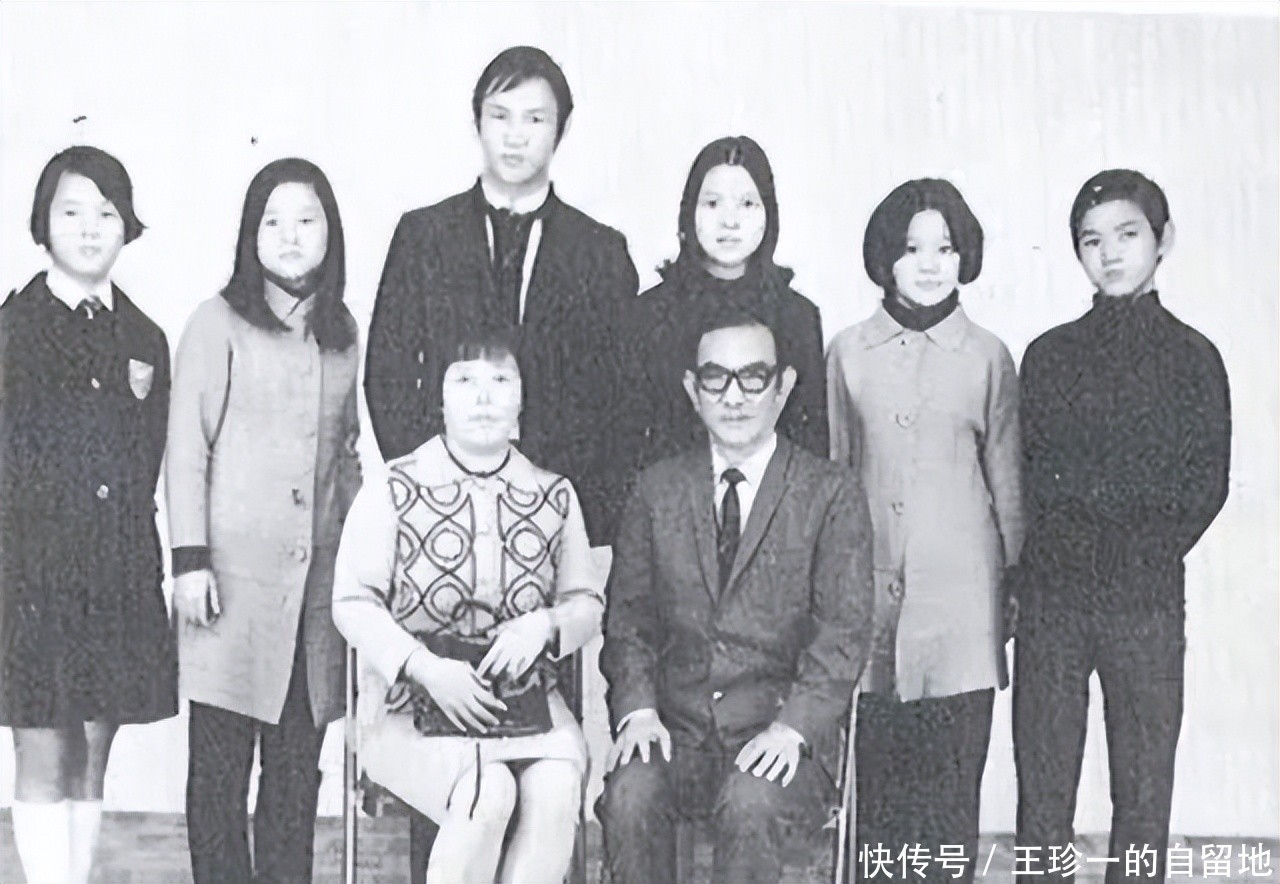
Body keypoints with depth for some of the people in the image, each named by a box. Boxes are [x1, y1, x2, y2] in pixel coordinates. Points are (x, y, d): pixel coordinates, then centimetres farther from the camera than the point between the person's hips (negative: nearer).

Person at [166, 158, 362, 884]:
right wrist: (191, 560, -9)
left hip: (317, 575, 4)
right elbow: (188, 449, -3)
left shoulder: (343, 334, 14)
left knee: (299, 764, 7)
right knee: (221, 762, 1)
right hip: (236, 571, -4)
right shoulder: (219, 323, 0)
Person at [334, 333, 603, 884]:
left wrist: (544, 624, -9)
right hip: (411, 700, -3)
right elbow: (352, 603, -2)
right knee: (487, 792, -31)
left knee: (557, 791, -28)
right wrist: (428, 668, -17)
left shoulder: (554, 496, 10)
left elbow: (587, 603, 15)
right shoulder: (394, 489, 1)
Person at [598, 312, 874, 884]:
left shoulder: (831, 493, 3)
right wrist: (637, 708, -8)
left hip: (780, 737, -2)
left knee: (751, 802, -32)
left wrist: (791, 727, -17)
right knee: (630, 794, -28)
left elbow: (844, 631, -4)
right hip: (675, 727, 2)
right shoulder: (658, 489, 12)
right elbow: (628, 616, 9)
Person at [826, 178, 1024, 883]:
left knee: (953, 770, 0)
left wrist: (1018, 578, 11)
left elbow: (1006, 479, 10)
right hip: (871, 582, 1)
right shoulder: (849, 352, 7)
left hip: (959, 590, -1)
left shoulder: (987, 357, 4)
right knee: (876, 766, 4)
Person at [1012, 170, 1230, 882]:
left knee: (1145, 796, 5)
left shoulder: (1193, 358, 5)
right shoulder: (1049, 355, 8)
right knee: (1042, 792, 4)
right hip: (1051, 594, 1)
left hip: (1149, 602, -1)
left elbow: (1207, 485, 3)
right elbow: (1022, 476, 8)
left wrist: (1147, 554, -6)